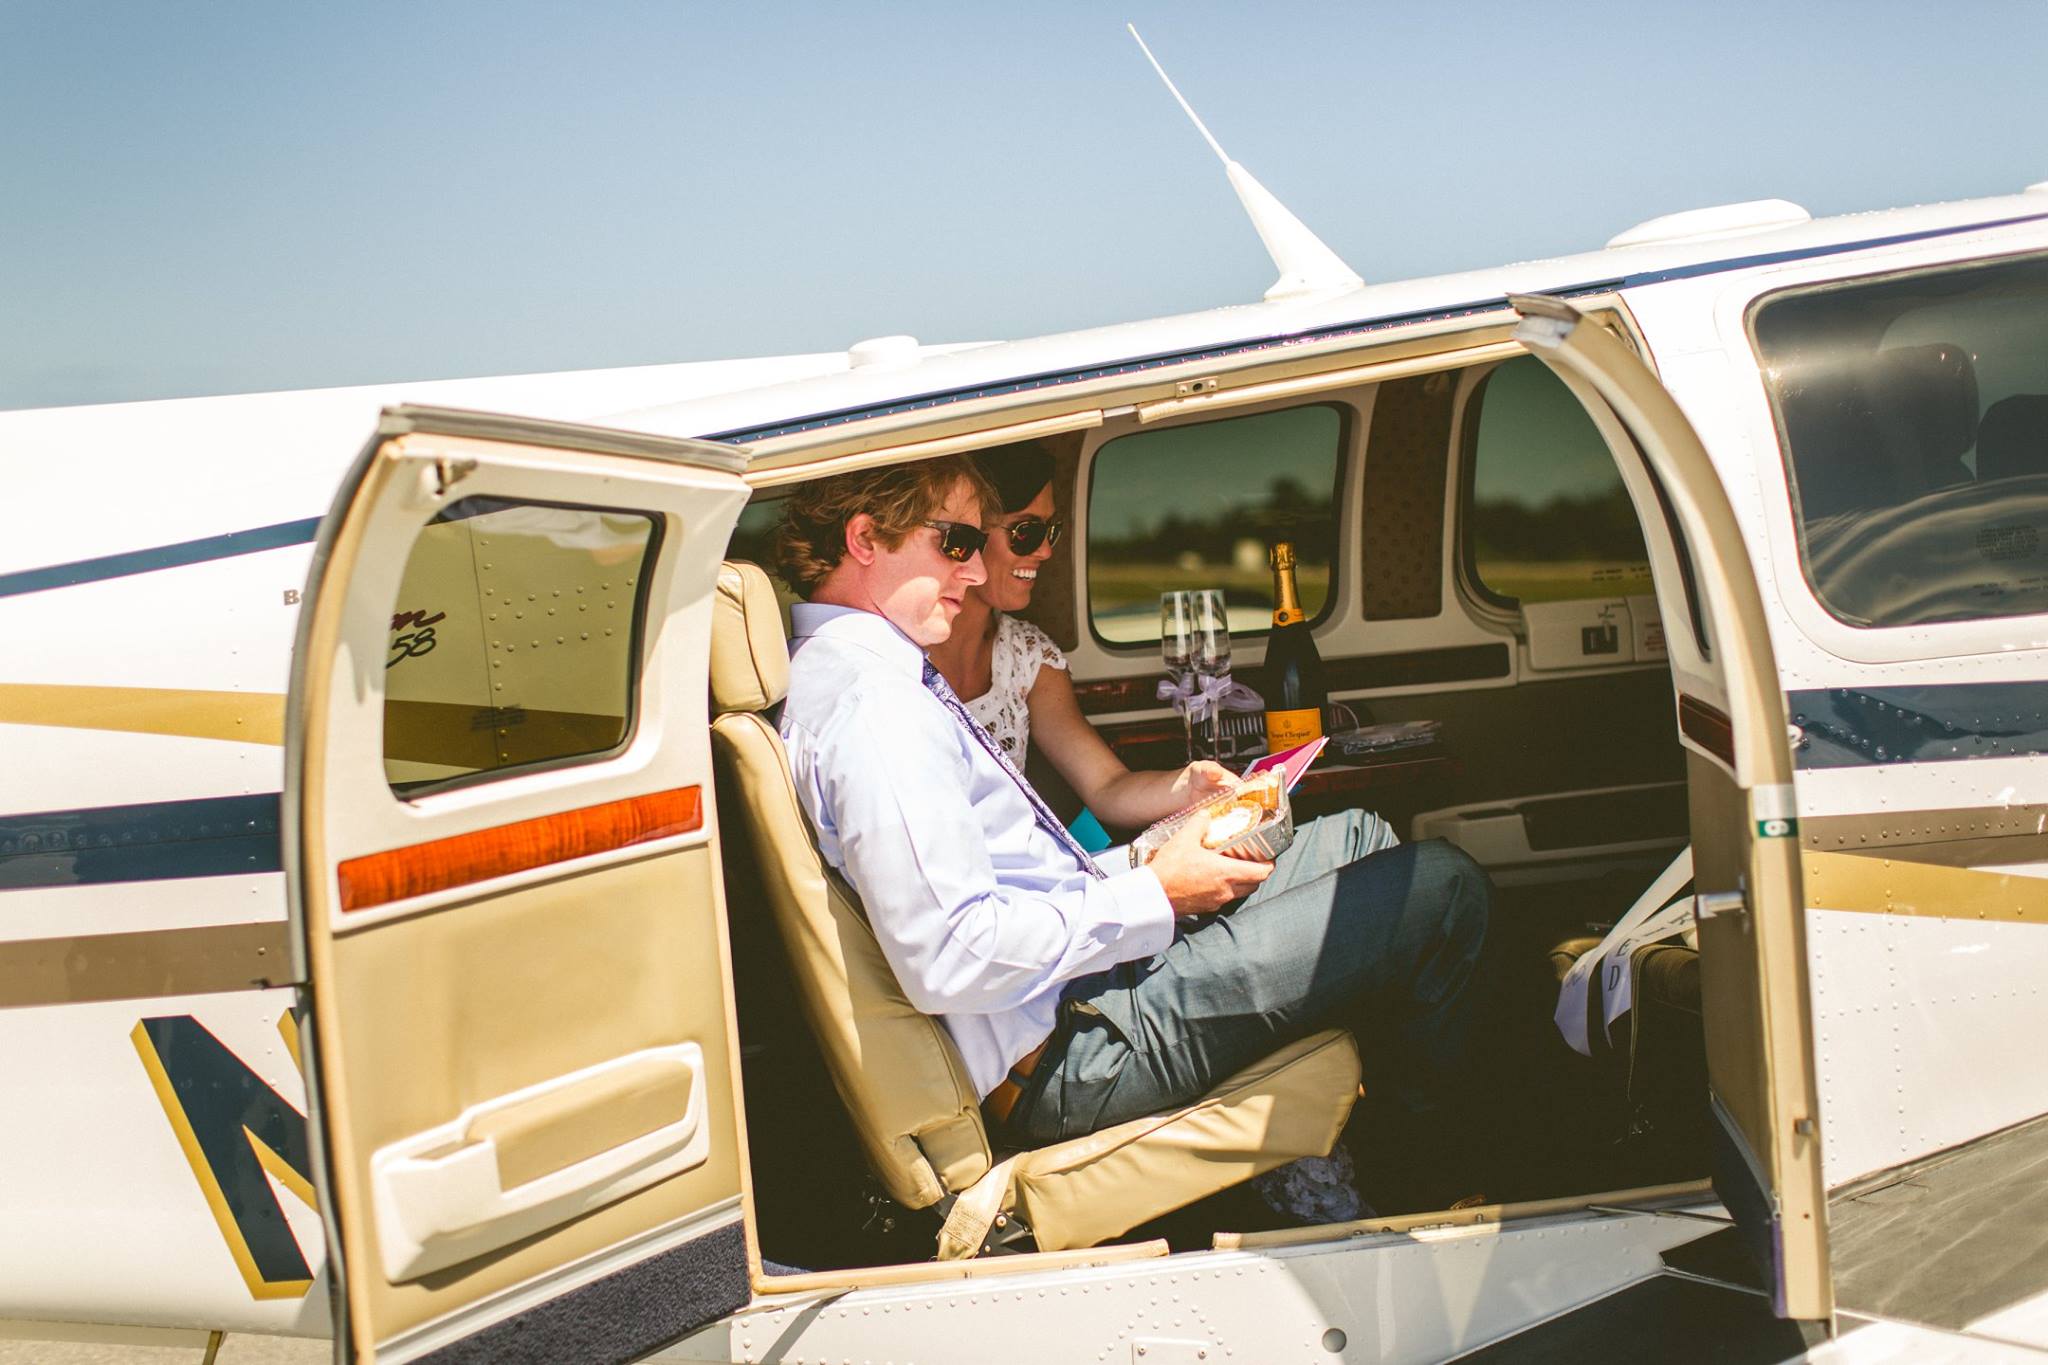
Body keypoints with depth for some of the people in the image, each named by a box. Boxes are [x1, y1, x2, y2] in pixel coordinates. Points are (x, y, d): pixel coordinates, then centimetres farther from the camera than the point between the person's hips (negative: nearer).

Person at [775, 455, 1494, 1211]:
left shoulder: (853, 670, 12)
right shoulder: (872, 708, -22)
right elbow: (947, 960, -30)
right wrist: (1153, 897, -18)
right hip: (1075, 1049, -11)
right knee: (1441, 888, -6)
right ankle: (1434, 1182, 18)